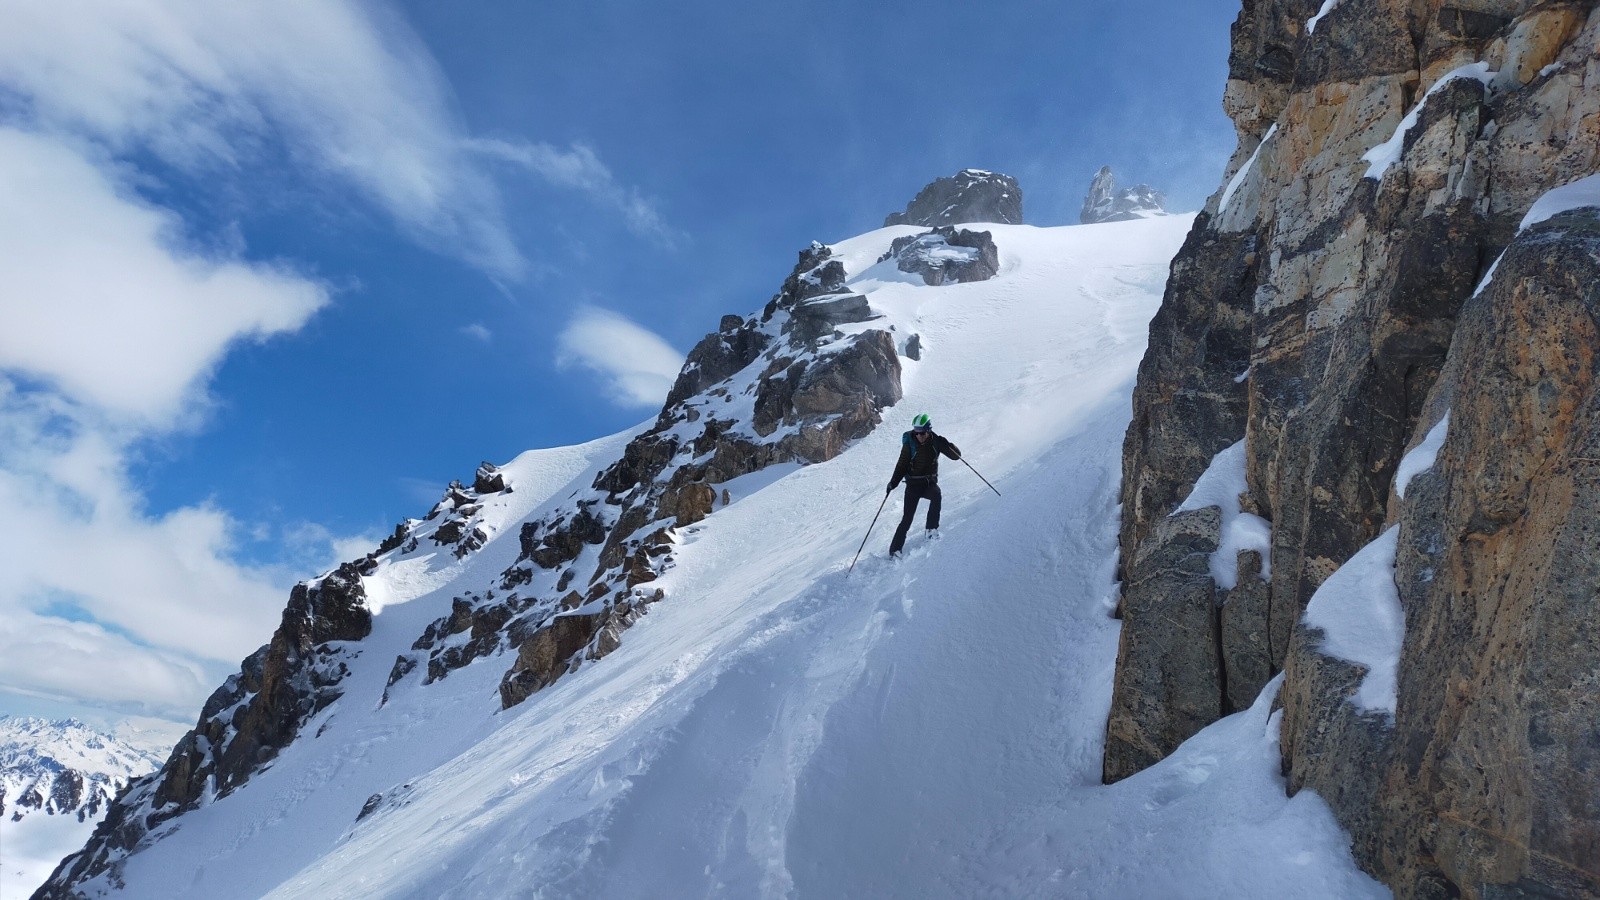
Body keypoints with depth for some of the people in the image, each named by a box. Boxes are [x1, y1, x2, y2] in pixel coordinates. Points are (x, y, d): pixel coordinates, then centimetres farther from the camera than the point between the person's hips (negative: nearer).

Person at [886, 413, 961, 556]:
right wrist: (893, 482, -9)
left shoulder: (935, 441, -5)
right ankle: (895, 550, -3)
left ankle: (932, 529, -21)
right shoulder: (909, 444, -6)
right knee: (907, 518, -10)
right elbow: (901, 465, 4)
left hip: (930, 482, 1)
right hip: (913, 484, -1)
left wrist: (947, 445, -25)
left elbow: (956, 455, -5)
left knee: (936, 495, -34)